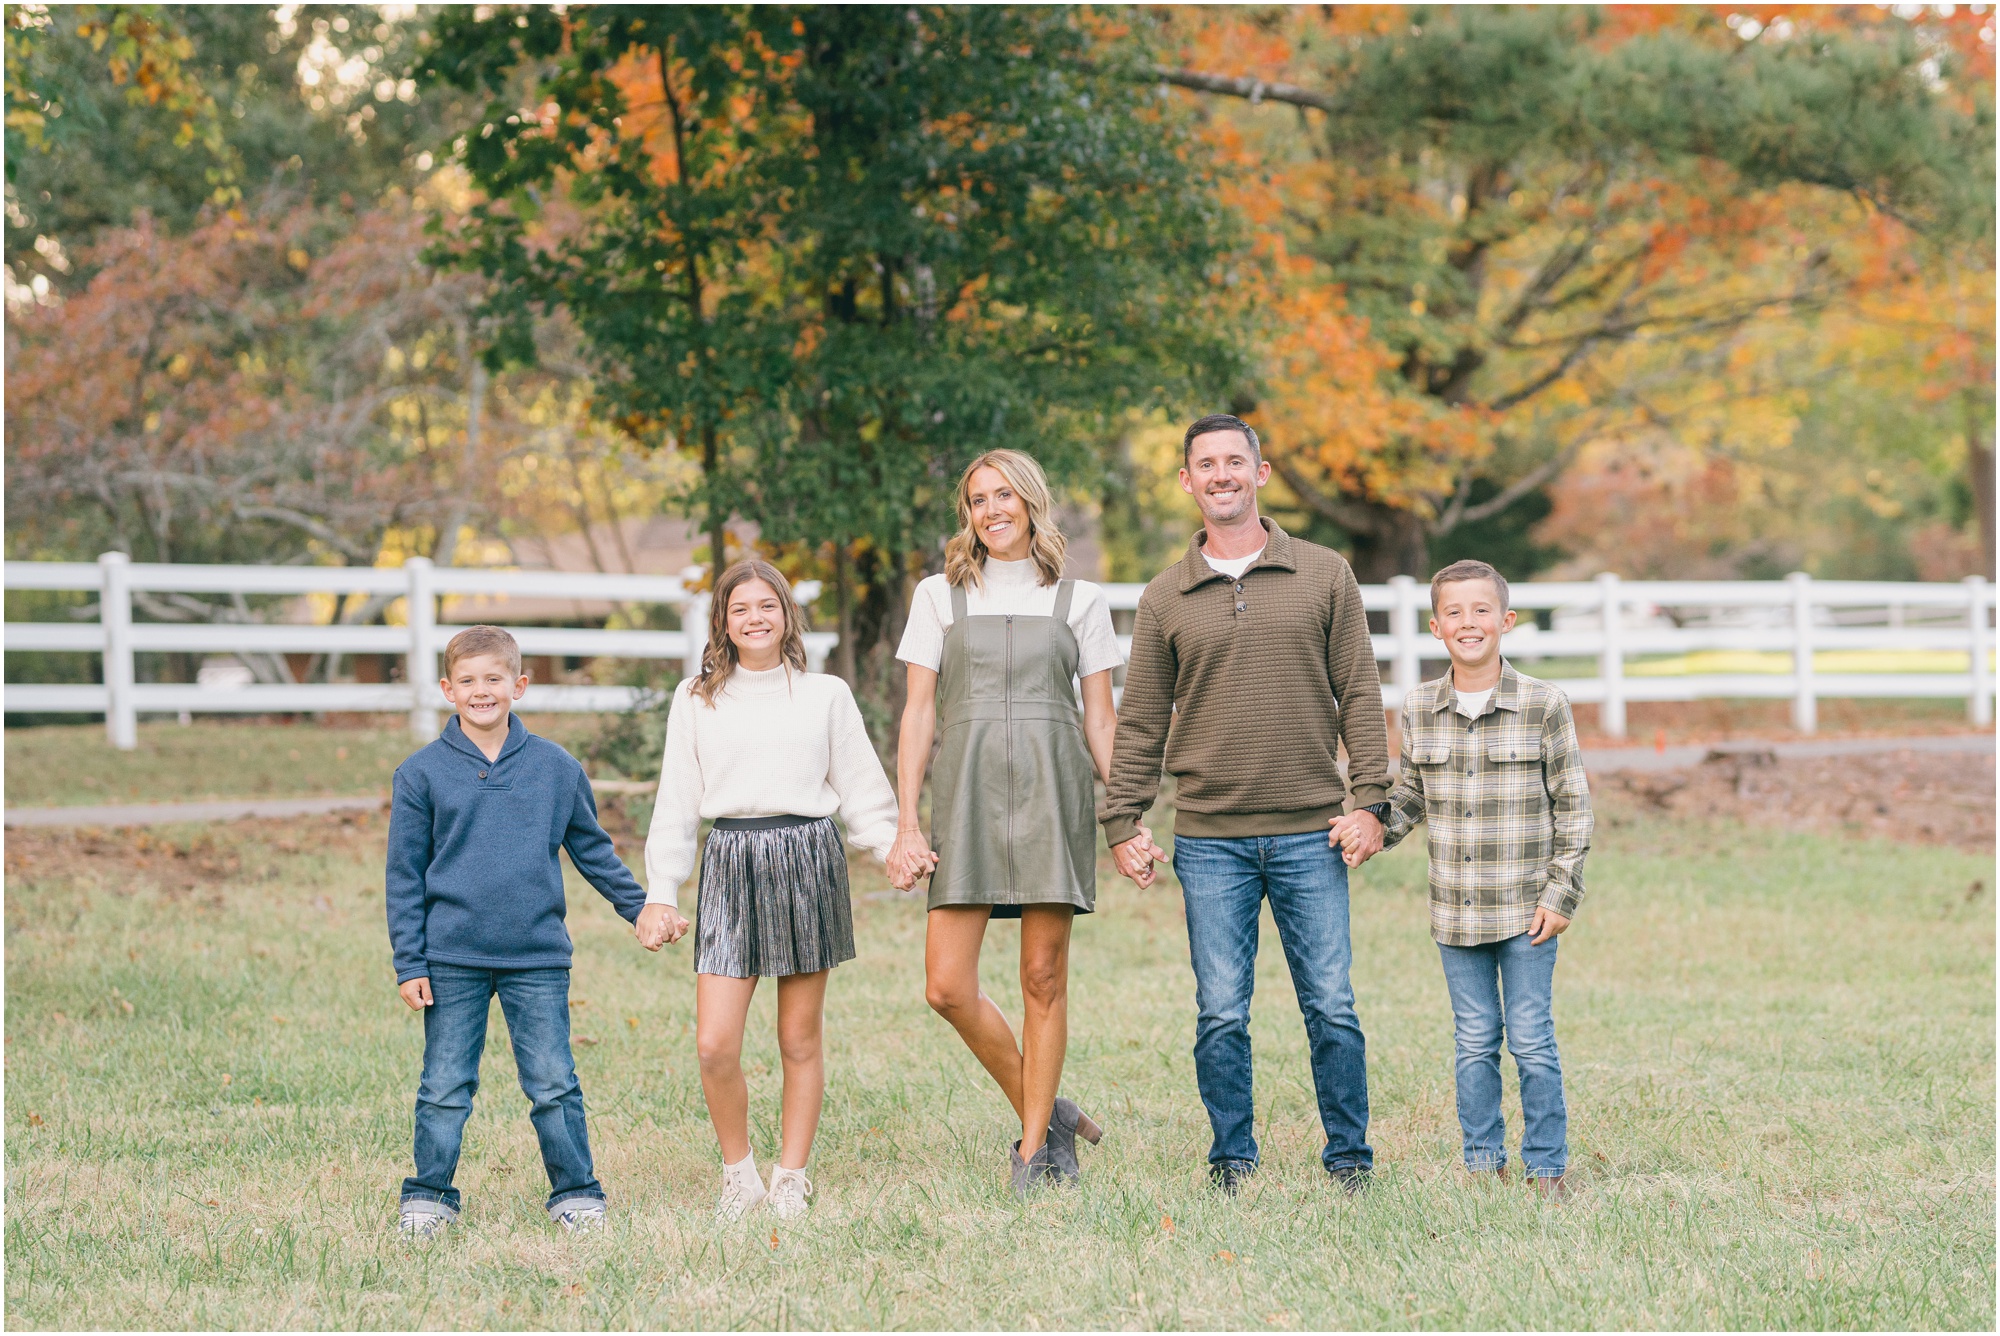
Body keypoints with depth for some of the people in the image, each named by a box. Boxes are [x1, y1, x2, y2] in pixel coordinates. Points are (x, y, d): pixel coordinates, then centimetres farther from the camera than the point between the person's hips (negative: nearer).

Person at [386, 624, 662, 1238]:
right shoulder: (422, 774, 0)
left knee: (554, 1085, 2)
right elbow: (405, 876, 3)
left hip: (538, 958, 1)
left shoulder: (556, 768, 4)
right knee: (445, 1089, 4)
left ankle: (575, 1193, 14)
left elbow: (592, 849, 18)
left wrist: (640, 907, 19)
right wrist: (409, 964, -1)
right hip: (453, 959, -1)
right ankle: (428, 1197, 15)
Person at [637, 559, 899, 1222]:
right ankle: (739, 1173, 10)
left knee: (800, 1039, 5)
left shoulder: (826, 696, 9)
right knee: (714, 1044, -9)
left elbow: (860, 788, 11)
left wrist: (894, 848, -4)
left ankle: (791, 1178, 17)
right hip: (730, 865, 0)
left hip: (808, 857, 0)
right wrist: (660, 893, 7)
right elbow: (676, 804, 12)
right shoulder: (696, 701, 10)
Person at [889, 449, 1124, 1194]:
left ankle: (1036, 1148, 8)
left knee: (1044, 977, -2)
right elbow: (919, 713, 8)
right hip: (969, 789, 1)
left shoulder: (1080, 600, 11)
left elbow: (1101, 720, 11)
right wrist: (906, 823, -1)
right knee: (948, 986, -8)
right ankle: (1046, 1113, 10)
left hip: (1053, 789, -1)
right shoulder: (940, 596, 12)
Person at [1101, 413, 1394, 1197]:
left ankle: (1349, 1157, 12)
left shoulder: (1324, 577, 6)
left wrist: (1368, 800, -3)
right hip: (1210, 840, 1)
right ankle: (1231, 1159, 13)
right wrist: (1122, 822, 2)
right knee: (1221, 1014, 1)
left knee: (1331, 1007, 0)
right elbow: (1141, 720, 9)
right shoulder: (1165, 597, 8)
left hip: (1309, 834, -1)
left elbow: (1359, 694, 5)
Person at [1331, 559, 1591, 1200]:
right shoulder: (1419, 711, 4)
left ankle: (1547, 1167, 11)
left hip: (1526, 908, -3)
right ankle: (1483, 1163, 19)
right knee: (1475, 1041, 10)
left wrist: (1561, 894, -6)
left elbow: (1572, 804, -2)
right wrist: (1375, 828, -3)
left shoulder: (1543, 706, -6)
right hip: (1456, 910, 3)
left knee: (1531, 1041, 0)